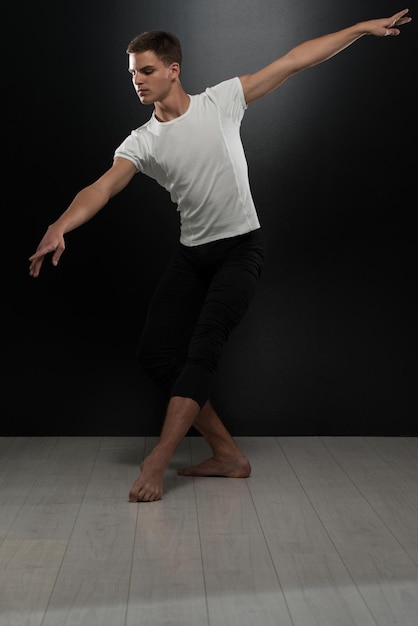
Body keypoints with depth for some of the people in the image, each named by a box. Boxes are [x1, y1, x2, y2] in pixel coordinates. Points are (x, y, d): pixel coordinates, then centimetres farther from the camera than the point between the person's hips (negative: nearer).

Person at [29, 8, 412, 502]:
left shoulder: (221, 101, -2)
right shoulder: (141, 142, 1)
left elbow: (294, 61, 2)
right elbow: (101, 188, -15)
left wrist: (364, 27, 2)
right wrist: (58, 228, -33)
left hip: (241, 247, -4)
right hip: (192, 253, 4)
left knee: (203, 346, -19)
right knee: (153, 350, -5)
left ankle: (157, 462, -15)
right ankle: (227, 453, 2)